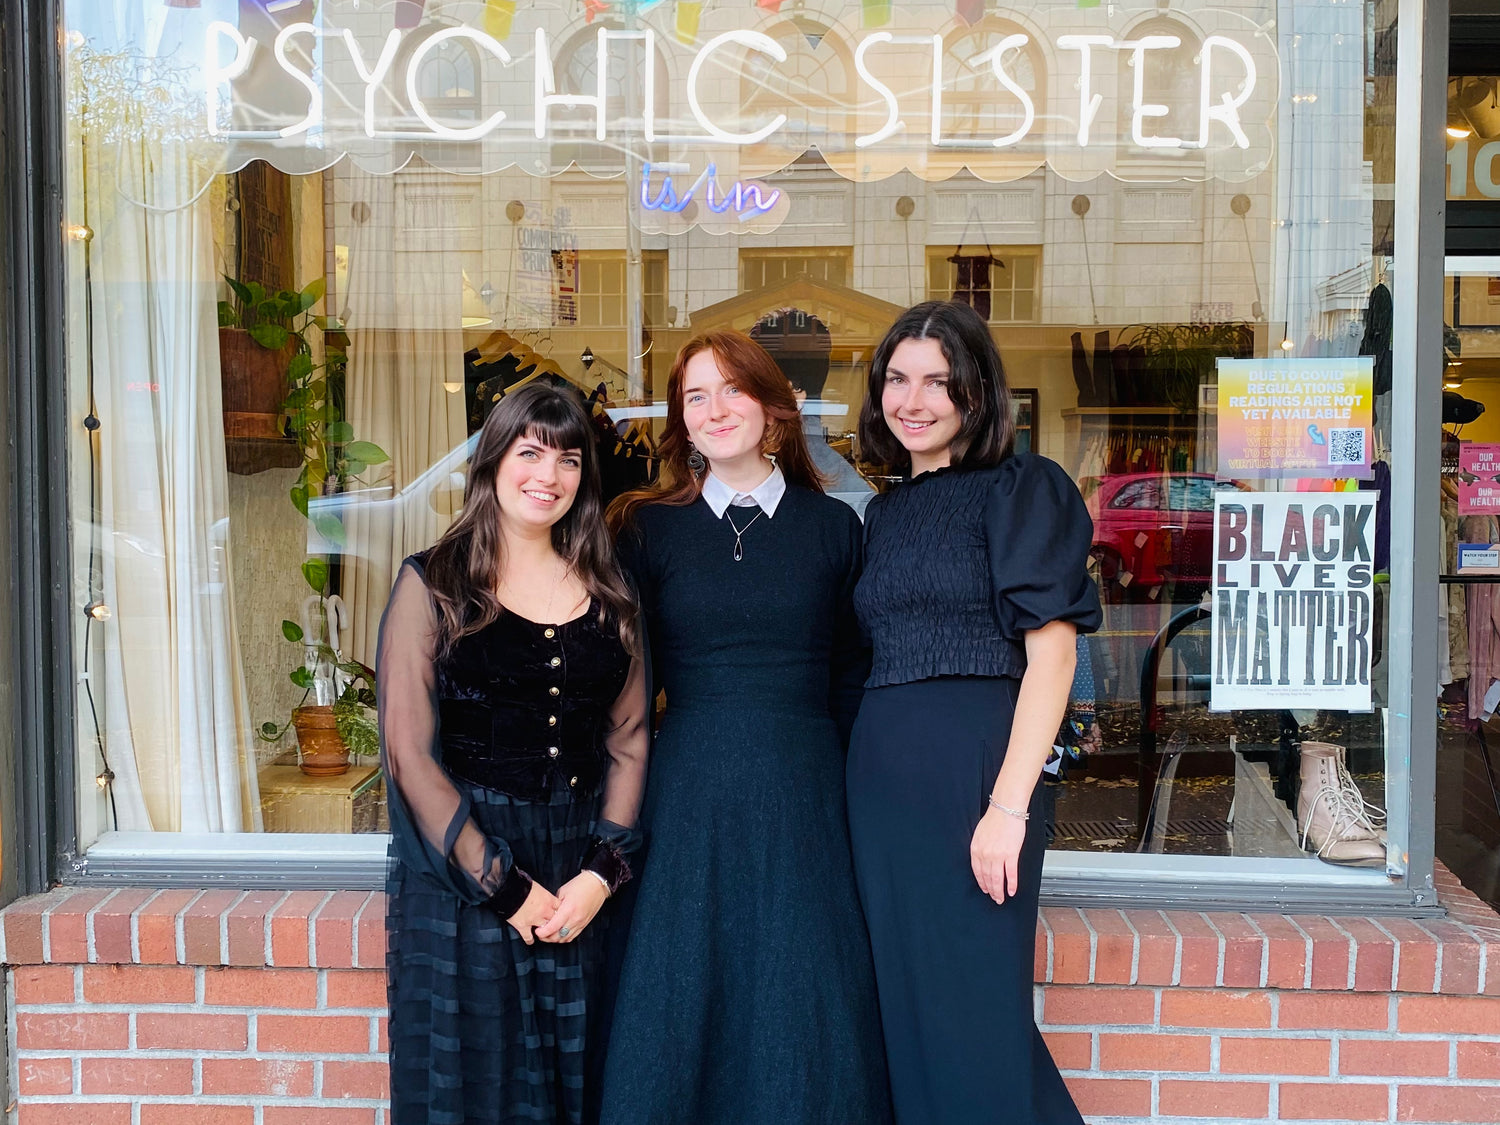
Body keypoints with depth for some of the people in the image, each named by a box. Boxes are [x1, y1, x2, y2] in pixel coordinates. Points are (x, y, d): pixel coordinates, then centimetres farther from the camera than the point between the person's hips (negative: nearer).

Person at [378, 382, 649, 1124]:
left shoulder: (606, 592, 8)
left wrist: (602, 871, -6)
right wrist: (503, 887, -12)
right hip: (462, 877, -3)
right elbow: (408, 751, -9)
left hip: (582, 884, 3)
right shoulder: (432, 585, -3)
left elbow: (629, 741, 7)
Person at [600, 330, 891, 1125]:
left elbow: (852, 679, 8)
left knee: (801, 1004, 4)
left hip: (803, 792, 0)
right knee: (684, 998, 5)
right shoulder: (649, 529, 5)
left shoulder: (832, 526, 7)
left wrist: (853, 787, 1)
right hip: (686, 795, 0)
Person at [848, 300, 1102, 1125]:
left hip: (974, 769, -7)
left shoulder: (1022, 489, -3)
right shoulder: (884, 514, 17)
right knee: (905, 1007, 14)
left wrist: (1009, 806, -19)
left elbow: (1052, 650, -11)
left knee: (972, 1015, -1)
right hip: (881, 775, 7)